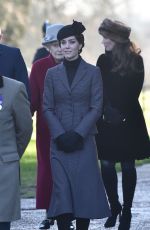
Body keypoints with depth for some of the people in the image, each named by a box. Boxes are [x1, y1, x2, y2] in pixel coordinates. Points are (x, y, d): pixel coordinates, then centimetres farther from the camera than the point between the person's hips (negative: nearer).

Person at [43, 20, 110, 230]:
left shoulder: (93, 73, 2)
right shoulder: (52, 74, 7)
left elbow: (96, 108, -2)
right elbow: (47, 108, 4)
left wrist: (78, 133, -12)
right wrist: (60, 135, -9)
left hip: (84, 140, -1)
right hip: (59, 141, 1)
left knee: (85, 188, -1)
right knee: (61, 190, -5)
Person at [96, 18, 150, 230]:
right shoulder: (104, 60, 6)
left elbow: (133, 92, -5)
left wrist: (120, 114, -11)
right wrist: (107, 111, -10)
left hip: (128, 122, -3)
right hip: (107, 121, 3)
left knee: (128, 167, 1)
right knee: (106, 165, -1)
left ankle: (126, 211, 7)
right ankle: (114, 207, 15)